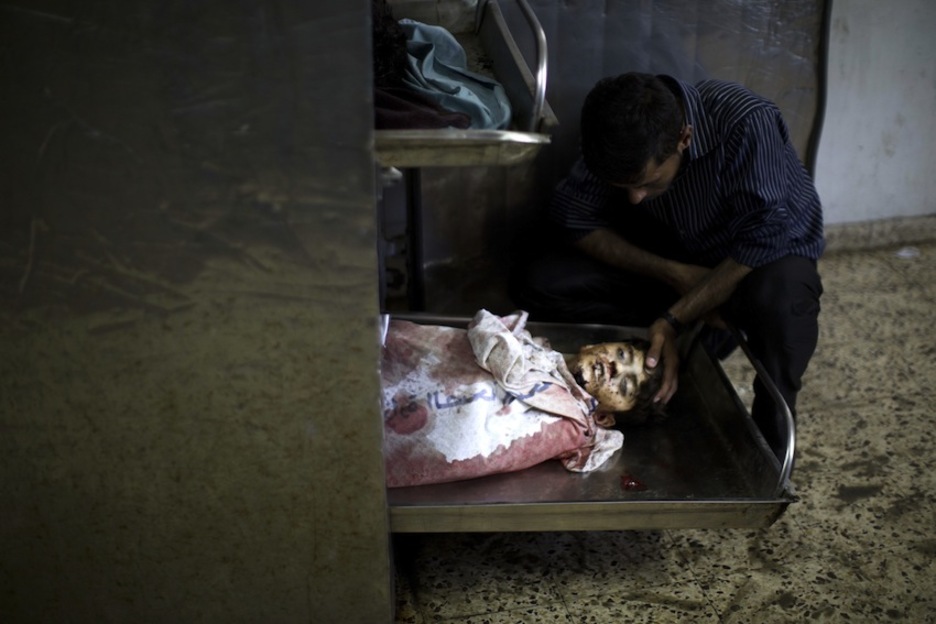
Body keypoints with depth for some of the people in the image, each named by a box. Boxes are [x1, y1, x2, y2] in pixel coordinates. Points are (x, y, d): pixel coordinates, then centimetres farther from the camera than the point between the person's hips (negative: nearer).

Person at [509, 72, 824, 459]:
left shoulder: (748, 123, -32)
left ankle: (769, 465, -16)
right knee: (536, 283, -17)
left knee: (780, 299, -41)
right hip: (672, 258, 4)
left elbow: (763, 243, -32)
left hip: (767, 259, -3)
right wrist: (674, 274, -23)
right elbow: (572, 219, -13)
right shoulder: (619, 137, -19)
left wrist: (675, 320, -37)